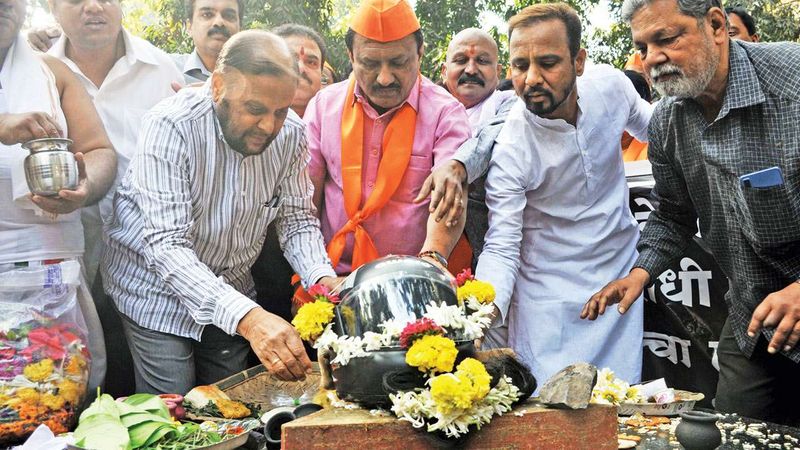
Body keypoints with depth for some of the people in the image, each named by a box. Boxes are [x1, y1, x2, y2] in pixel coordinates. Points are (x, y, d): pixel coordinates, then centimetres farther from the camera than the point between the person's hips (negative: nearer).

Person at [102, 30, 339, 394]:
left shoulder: (290, 132, -12)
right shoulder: (172, 125, -29)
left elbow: (298, 221, -5)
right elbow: (167, 247, -35)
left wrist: (324, 280, -27)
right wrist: (247, 317, -49)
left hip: (232, 292, 5)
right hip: (159, 294, -5)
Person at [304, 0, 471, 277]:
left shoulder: (446, 113, -2)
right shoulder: (323, 105, 7)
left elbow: (450, 197, -14)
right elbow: (306, 197, 7)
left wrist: (432, 257, -32)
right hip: (333, 277, 1)